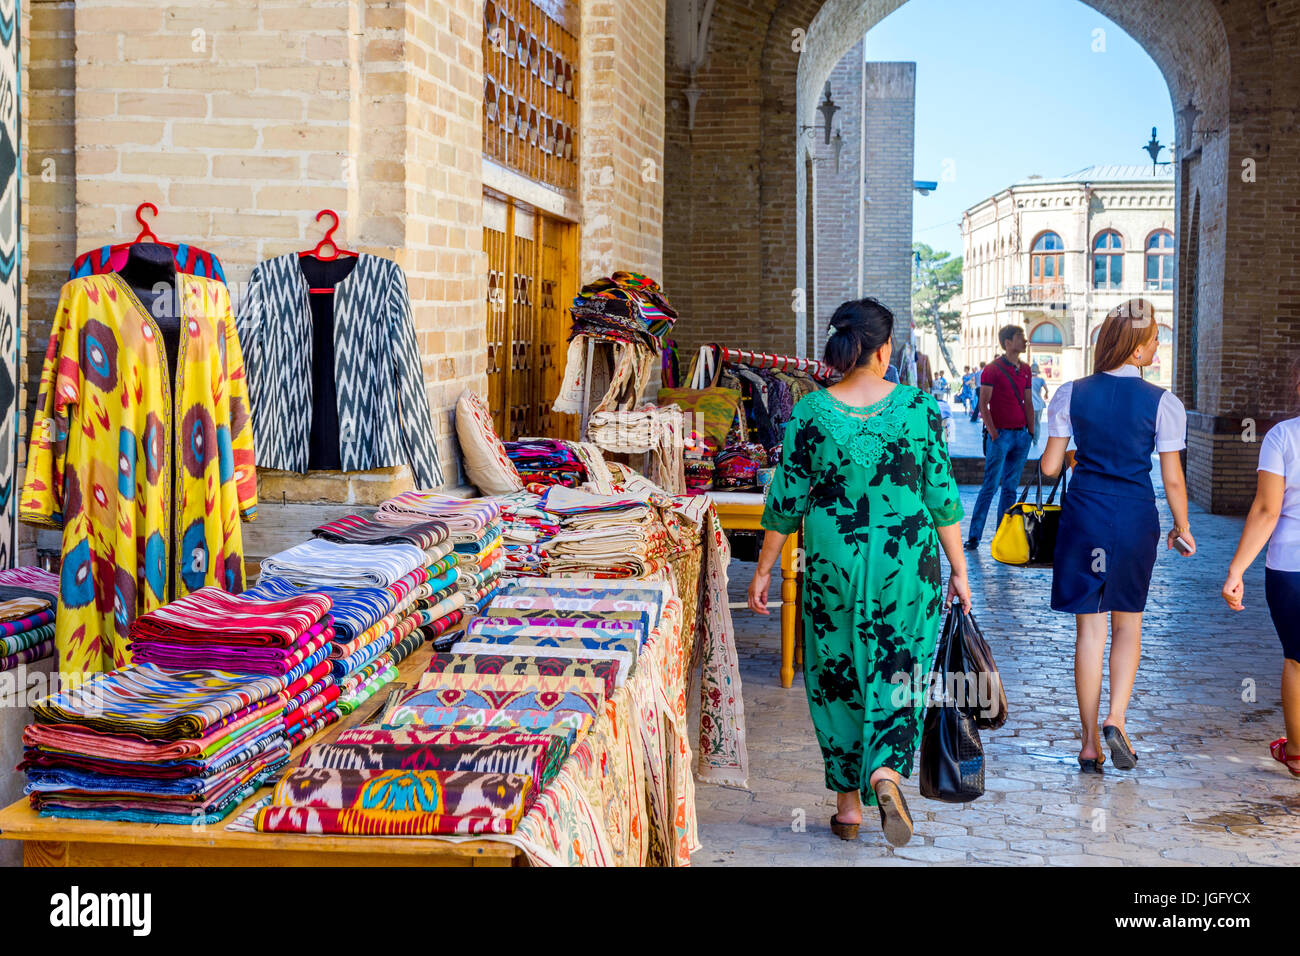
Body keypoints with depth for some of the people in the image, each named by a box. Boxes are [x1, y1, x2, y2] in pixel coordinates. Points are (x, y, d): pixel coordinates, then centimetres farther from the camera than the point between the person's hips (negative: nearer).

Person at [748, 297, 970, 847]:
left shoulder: (810, 414, -7)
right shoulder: (918, 408, -7)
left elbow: (784, 503, -3)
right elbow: (943, 498, -4)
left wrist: (763, 570, 8)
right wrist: (959, 571, 5)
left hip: (832, 565, 0)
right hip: (908, 568, 0)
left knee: (835, 677, 13)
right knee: (898, 672, 12)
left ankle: (848, 802, 19)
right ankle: (886, 772, -12)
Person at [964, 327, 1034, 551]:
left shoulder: (1025, 370, 13)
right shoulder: (992, 369, -6)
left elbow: (1028, 403, 18)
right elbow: (983, 404, -9)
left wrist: (1031, 430, 10)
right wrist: (992, 431, -15)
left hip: (1021, 434, 6)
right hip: (1000, 435, -6)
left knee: (1010, 488, 9)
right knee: (991, 486, -7)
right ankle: (974, 536, -3)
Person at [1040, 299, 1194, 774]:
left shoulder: (1071, 394, -4)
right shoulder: (1163, 402, -8)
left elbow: (1049, 467, -1)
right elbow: (1172, 479, -5)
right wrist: (1182, 528, 10)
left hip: (1083, 515, 1)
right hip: (1136, 519, -1)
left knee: (1089, 628, 7)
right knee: (1128, 623, 17)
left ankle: (1090, 743, 10)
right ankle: (1116, 718, -1)